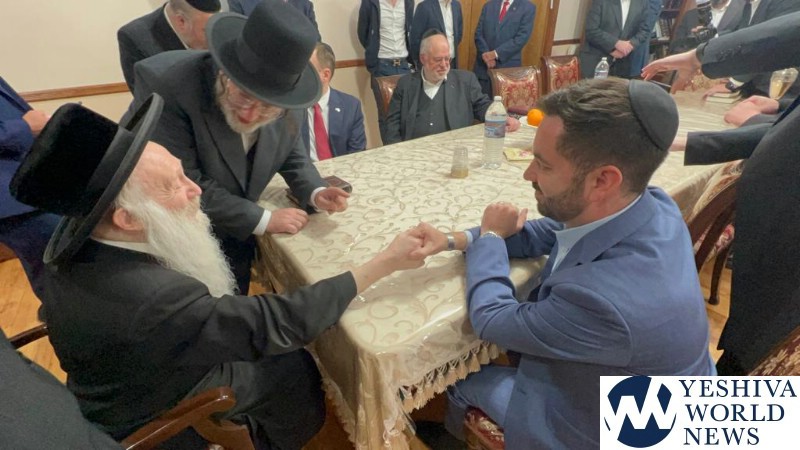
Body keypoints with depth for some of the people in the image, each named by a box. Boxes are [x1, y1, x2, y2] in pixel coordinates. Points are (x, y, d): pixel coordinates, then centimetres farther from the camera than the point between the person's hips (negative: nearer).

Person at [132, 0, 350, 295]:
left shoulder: (287, 108, -16)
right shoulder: (166, 83, -30)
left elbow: (291, 156, 3)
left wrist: (315, 193, -16)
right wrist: (263, 220, -24)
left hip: (236, 241, 4)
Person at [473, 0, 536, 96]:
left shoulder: (528, 8, 0)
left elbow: (521, 38, -9)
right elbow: (478, 34, 6)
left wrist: (496, 53, -15)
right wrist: (485, 54, -11)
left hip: (508, 66, -3)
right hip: (484, 64, 3)